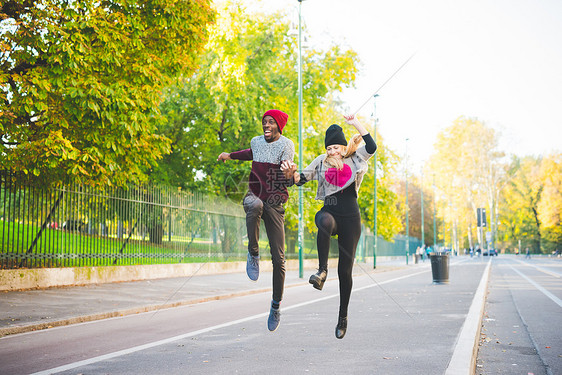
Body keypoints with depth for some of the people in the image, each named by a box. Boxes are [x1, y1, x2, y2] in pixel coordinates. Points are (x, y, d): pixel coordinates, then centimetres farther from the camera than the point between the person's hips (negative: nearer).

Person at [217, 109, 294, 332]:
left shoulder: (286, 144, -5)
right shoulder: (256, 141, 10)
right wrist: (230, 155, 34)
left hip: (275, 202, -2)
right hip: (254, 194, 2)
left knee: (278, 258, -4)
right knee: (254, 206, -40)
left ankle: (276, 304, 14)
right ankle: (253, 255, -22)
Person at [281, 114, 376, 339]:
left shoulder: (354, 158, 8)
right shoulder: (322, 162, 9)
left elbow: (372, 147, -8)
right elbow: (302, 179, 5)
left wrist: (356, 124, -6)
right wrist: (291, 173, -18)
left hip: (350, 218, 0)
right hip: (329, 211, 0)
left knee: (345, 270, 2)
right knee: (326, 222, -42)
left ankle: (343, 316, 17)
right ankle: (322, 270, -36)